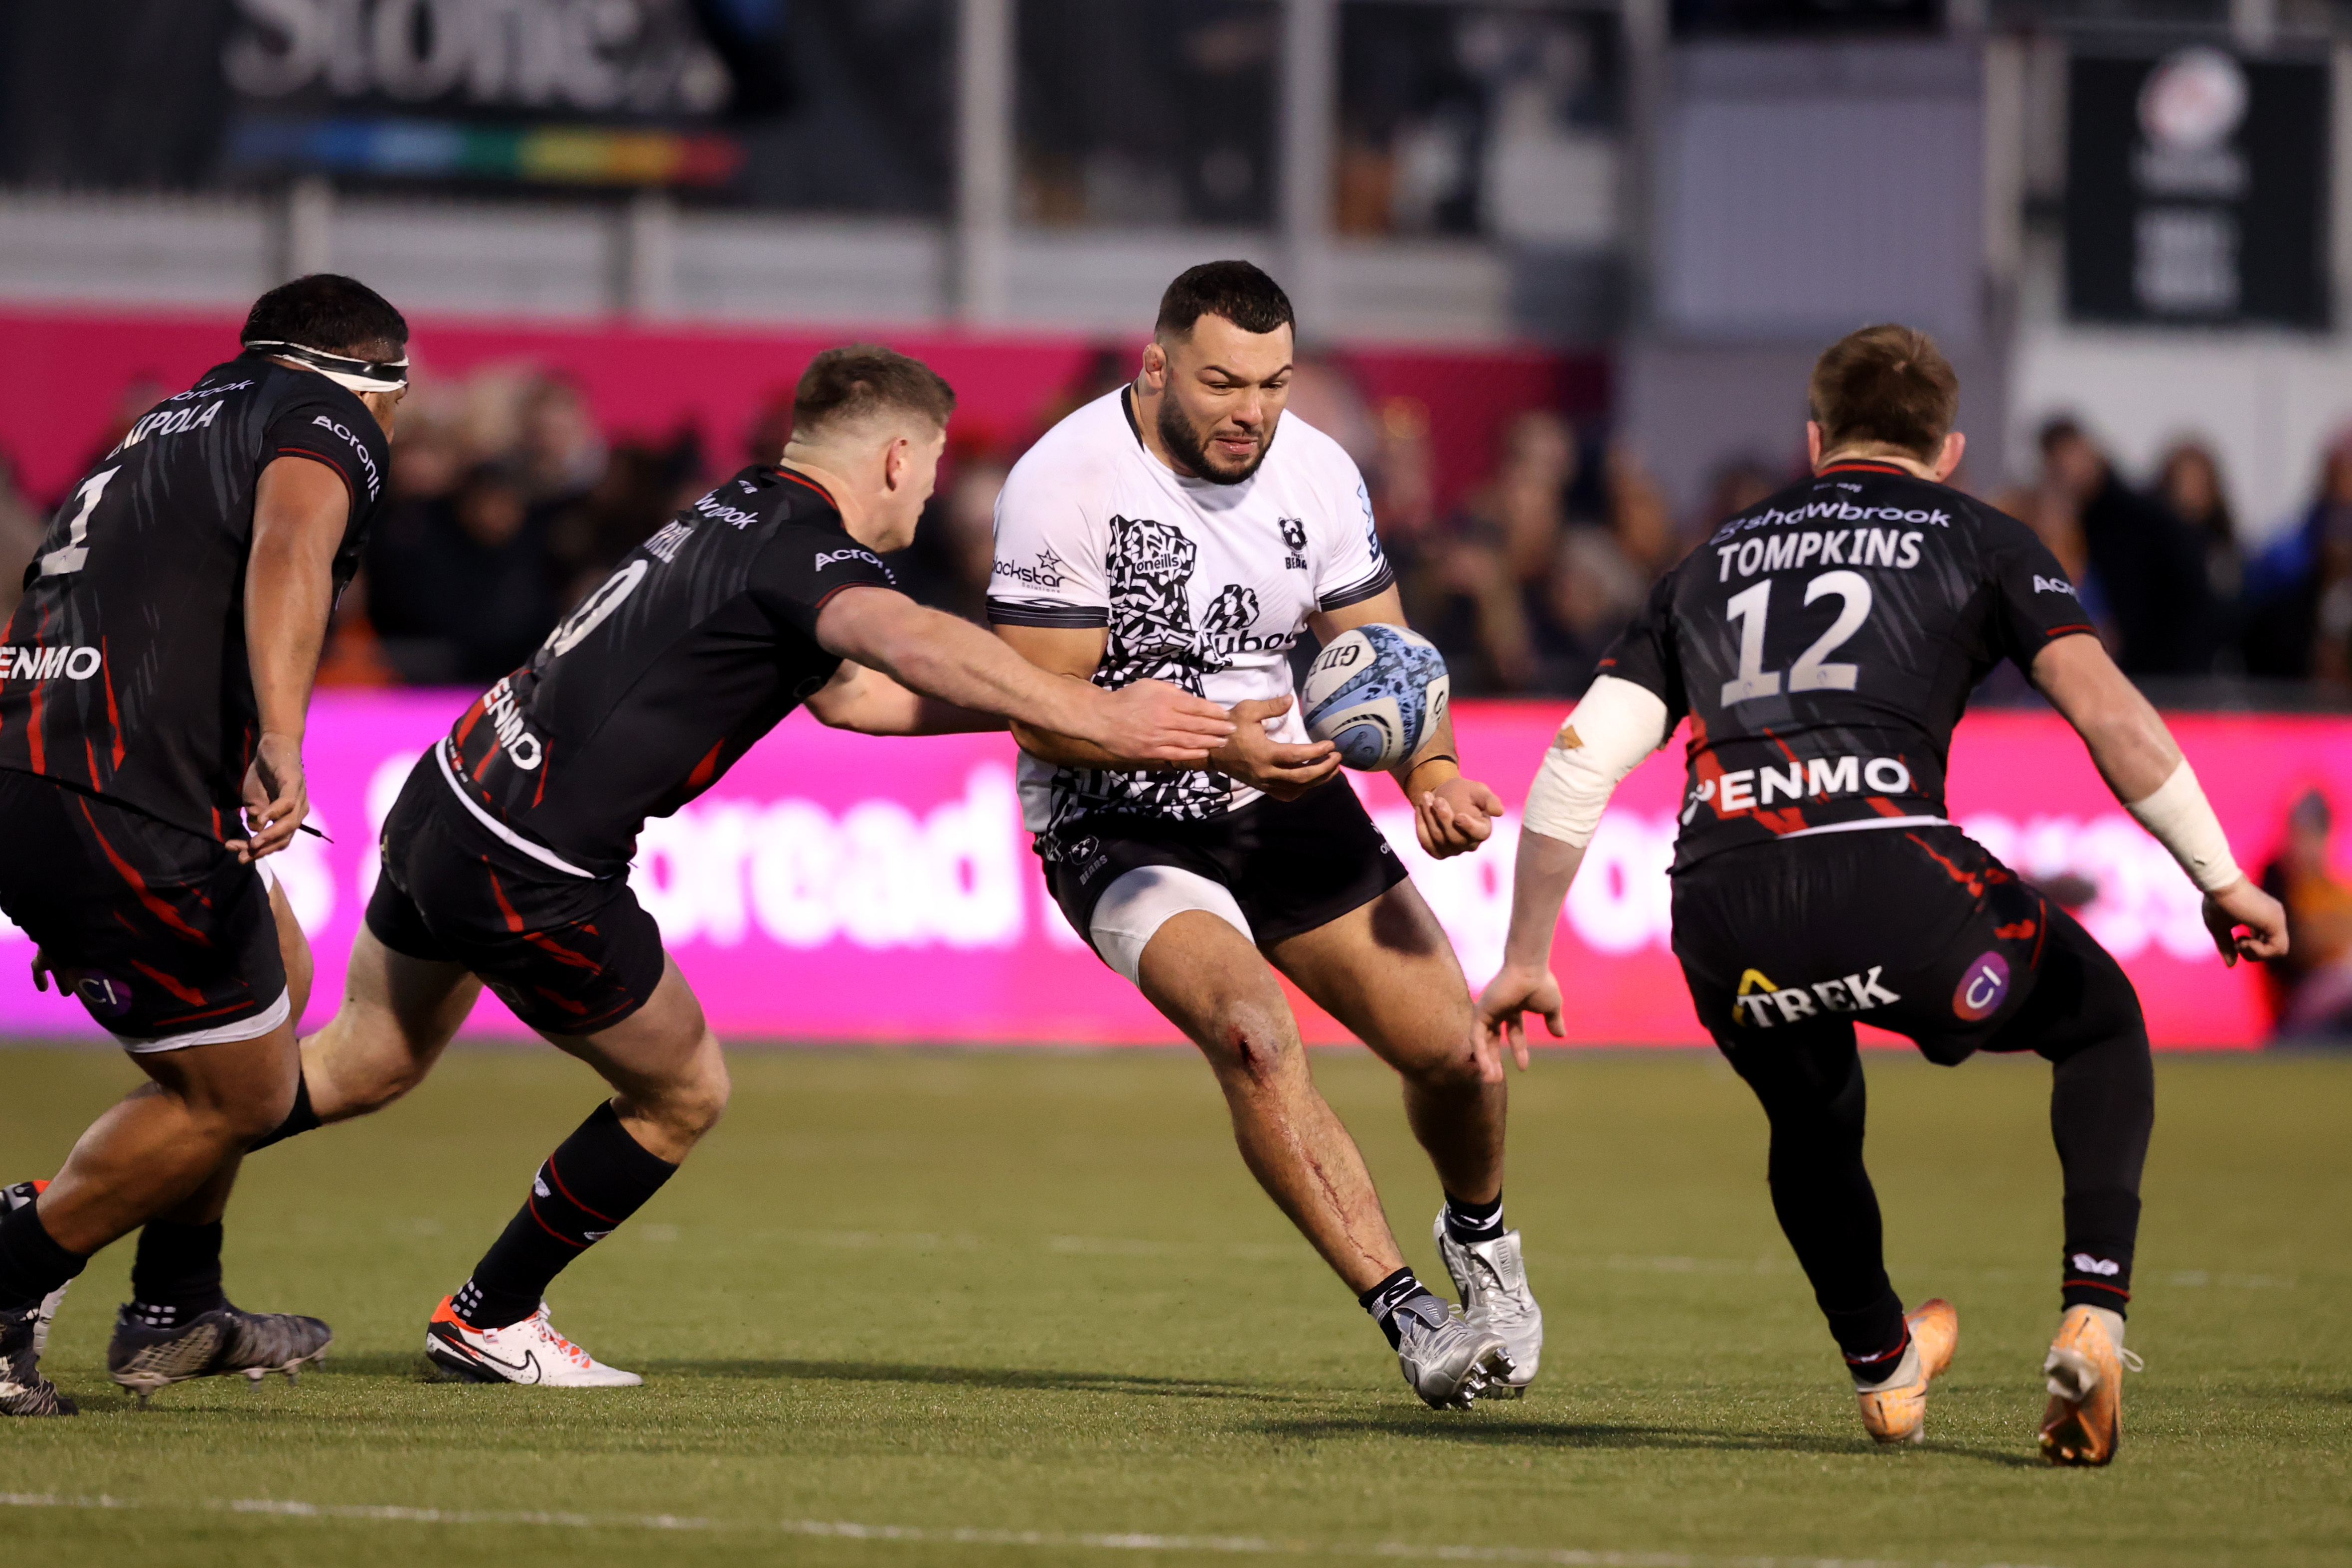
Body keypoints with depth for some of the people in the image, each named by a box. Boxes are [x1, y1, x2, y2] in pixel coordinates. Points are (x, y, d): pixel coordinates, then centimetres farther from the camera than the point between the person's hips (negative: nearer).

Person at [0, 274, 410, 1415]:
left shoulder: (162, 432, 27)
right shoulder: (327, 421, 2)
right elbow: (288, 551, -20)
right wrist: (281, 742, -33)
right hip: (129, 805, -9)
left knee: (275, 979, 26)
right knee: (239, 1095, 6)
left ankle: (174, 1315, 29)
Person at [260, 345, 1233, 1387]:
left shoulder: (742, 511, 12)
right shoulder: (803, 548, -16)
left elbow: (845, 689, 24)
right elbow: (907, 641, -39)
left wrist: (1020, 707, 21)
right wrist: (1093, 718, -43)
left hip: (447, 794, 9)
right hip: (527, 873, -9)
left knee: (365, 1067, 27)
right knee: (683, 1096, 11)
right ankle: (488, 1320, 23)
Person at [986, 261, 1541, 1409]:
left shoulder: (1315, 472, -4)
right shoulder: (1065, 483, -19)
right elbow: (1041, 710, -21)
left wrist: (1432, 777, -16)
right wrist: (1214, 745, -34)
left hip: (1285, 802, 5)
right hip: (1116, 827, -5)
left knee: (1455, 1053, -1)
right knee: (1255, 1034, -30)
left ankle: (1476, 1233, 34)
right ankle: (1402, 1314, -27)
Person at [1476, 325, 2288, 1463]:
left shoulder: (1717, 560, 29)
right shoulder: (1977, 539, 18)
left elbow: (1579, 762, 22)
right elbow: (2106, 711, 4)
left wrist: (1525, 960, 28)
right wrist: (2220, 881, 10)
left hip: (1722, 912, 3)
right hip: (1892, 875, -3)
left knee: (1812, 1123, 35)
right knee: (2103, 1024, 24)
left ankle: (1880, 1365, 47)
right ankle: (2092, 1317, 8)